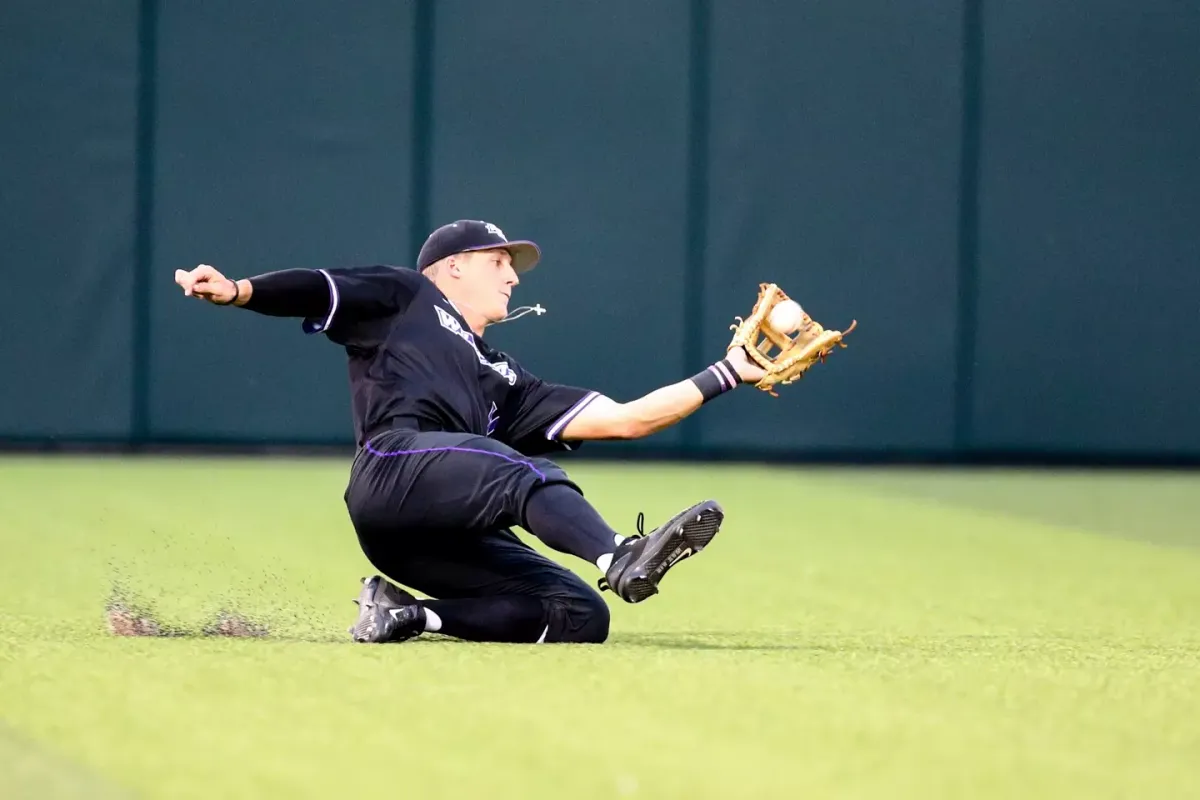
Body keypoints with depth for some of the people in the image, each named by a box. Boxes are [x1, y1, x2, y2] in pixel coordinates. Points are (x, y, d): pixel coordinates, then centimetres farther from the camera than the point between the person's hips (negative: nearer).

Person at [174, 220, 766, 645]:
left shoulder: (504, 383, 35)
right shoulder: (402, 298, 24)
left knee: (582, 616, -11)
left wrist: (726, 375, 25)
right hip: (394, 467, -6)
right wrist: (237, 292, -13)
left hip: (448, 541, 6)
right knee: (523, 473, -30)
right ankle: (622, 563, -52)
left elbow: (623, 419, 29)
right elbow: (311, 289, 8)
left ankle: (405, 615, -11)